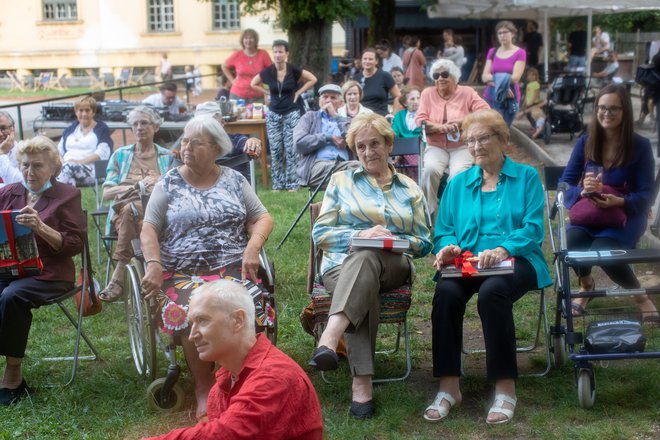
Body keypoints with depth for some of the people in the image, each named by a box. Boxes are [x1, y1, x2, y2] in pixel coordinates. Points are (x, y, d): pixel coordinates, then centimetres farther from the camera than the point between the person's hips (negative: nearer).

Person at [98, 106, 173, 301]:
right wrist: (138, 186, -5)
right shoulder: (120, 155, 21)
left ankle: (118, 278, -40)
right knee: (129, 209, -38)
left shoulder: (167, 156, 20)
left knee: (131, 210, -37)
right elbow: (107, 193, 9)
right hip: (123, 210, 1)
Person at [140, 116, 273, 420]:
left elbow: (262, 218, 12)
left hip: (232, 266, 1)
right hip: (182, 272, -1)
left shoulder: (234, 180, 14)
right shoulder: (169, 183, 11)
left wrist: (252, 248, -8)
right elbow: (149, 228, 5)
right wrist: (153, 264, -12)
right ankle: (203, 389, -15)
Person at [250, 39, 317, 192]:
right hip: (273, 114, 2)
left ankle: (292, 183, 3)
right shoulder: (268, 71, -1)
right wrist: (267, 93, 4)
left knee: (291, 149, -4)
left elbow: (313, 79, 4)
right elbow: (253, 84, 14)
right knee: (275, 150, 3)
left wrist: (299, 92, -2)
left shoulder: (293, 70, -6)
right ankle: (278, 183, 11)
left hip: (291, 114, -2)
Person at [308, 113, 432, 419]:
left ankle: (329, 340, -59)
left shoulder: (409, 190, 21)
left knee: (365, 257, -39)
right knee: (365, 291, -39)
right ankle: (362, 385, -48)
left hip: (393, 265, 0)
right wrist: (360, 234, -9)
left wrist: (394, 239, -6)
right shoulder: (341, 180, 20)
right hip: (342, 263, 0)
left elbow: (424, 243, 16)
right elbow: (320, 233, 10)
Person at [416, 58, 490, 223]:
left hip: (462, 147, -1)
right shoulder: (427, 94, 9)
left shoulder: (467, 92, 6)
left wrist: (463, 122, -20)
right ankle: (429, 213, -20)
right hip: (436, 147, 1)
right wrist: (441, 127, -18)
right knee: (430, 169, -32)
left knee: (458, 173, -32)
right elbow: (420, 120, -1)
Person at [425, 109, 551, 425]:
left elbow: (533, 229, -5)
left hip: (515, 260, -3)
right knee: (446, 292, -32)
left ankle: (505, 388, -29)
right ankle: (448, 386, -27)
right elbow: (443, 230, 13)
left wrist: (502, 250, -24)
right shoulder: (458, 183, 20)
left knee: (492, 291, -38)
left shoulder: (526, 177, 9)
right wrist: (448, 247, -13)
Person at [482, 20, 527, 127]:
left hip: (510, 99, -3)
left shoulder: (520, 53, 0)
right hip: (490, 98, 4)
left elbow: (515, 78, -9)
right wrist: (502, 79, -14)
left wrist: (493, 77, -6)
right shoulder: (492, 52, 12)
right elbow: (484, 77, 3)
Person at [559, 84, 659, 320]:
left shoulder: (640, 146, -7)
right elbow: (565, 183, -2)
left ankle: (639, 294, -1)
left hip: (627, 214, -2)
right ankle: (586, 286, 6)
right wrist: (582, 190, -26)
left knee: (602, 248, -33)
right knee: (573, 240, -31)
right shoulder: (585, 142, 0)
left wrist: (620, 201, -29)